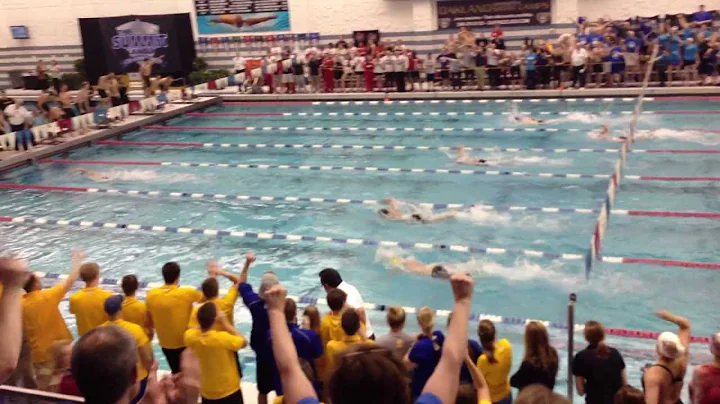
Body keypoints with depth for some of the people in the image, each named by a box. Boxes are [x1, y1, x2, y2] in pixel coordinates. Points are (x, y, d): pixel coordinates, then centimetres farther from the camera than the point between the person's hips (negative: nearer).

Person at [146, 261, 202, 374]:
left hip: (166, 344, 3)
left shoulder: (151, 295, -12)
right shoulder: (187, 293, -21)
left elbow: (150, 322, 0)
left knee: (176, 373, 21)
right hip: (186, 342, -3)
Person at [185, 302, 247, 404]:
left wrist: (203, 320, -3)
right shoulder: (222, 337, -30)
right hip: (229, 391, -4)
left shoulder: (190, 336, -16)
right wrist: (226, 323, -14)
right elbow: (243, 342, -12)